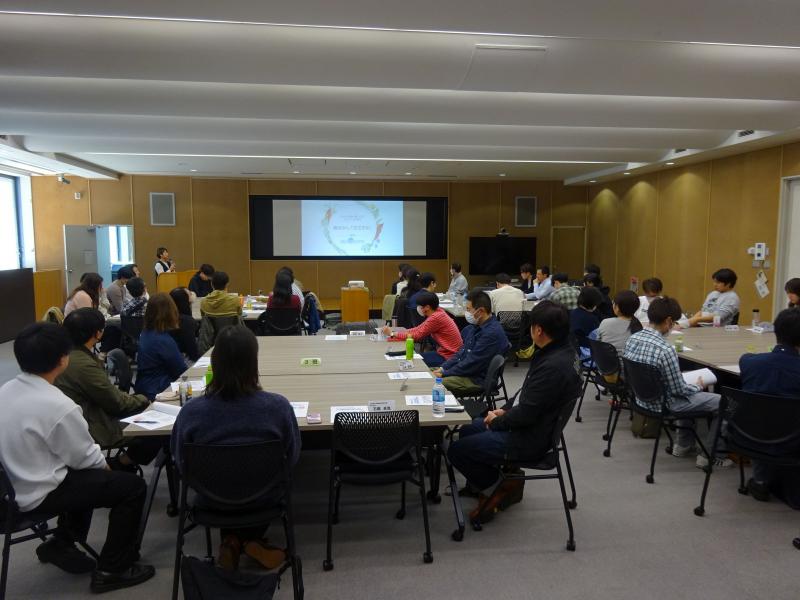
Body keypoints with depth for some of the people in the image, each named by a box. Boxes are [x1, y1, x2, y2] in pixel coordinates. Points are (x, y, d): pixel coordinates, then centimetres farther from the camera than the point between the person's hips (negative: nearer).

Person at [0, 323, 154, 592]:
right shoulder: (57, 406, -28)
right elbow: (84, 458, -17)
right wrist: (105, 465, 5)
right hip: (38, 494, -9)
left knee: (88, 475, 28)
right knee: (133, 486, -3)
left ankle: (61, 545, 33)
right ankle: (110, 570, 9)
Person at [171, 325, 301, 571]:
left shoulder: (191, 411, -24)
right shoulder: (278, 406, -26)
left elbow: (181, 463, -6)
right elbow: (292, 458, -10)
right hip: (263, 500, -1)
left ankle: (232, 539, 21)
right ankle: (251, 539, 24)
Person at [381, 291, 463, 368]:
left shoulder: (436, 317, -24)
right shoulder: (437, 312, 4)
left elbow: (418, 335, -18)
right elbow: (418, 329, 7)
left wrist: (392, 334, -10)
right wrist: (397, 333, -2)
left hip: (448, 357, -9)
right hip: (444, 352, 9)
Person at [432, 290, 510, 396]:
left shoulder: (492, 332, -21)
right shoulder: (475, 327, 9)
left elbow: (472, 363, -22)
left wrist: (444, 373, -14)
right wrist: (442, 368, 4)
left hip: (478, 380, -9)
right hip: (464, 371, 10)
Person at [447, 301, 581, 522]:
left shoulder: (553, 365, -30)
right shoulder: (559, 352, 2)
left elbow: (526, 414, -26)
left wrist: (496, 422, -9)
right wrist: (505, 410, 6)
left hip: (530, 439, -10)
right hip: (532, 424, 10)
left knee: (456, 451, -9)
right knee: (467, 431, 21)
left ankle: (496, 490, 8)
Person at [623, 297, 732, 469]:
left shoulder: (632, 339, -6)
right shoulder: (665, 350, -29)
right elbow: (679, 390, -19)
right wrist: (698, 386, 2)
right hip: (664, 404, -8)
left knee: (691, 394, 33)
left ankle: (683, 445, 39)